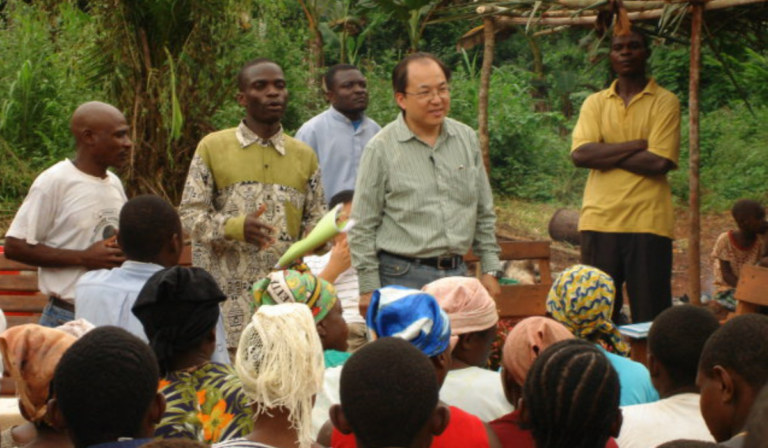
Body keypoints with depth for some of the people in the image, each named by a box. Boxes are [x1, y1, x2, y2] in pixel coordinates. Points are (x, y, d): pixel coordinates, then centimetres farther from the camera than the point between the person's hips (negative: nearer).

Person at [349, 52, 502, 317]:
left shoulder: (467, 139, 10)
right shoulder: (381, 148, -4)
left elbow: (484, 214, 18)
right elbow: (363, 227, -2)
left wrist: (491, 270, 12)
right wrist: (369, 289, -5)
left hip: (457, 274, 4)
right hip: (404, 277, -4)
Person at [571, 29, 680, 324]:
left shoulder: (665, 102, 3)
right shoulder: (595, 103, 12)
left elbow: (660, 162, -10)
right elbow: (580, 154, -4)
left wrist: (605, 154, -5)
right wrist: (637, 145, -9)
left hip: (647, 222, -3)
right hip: (599, 220, 3)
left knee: (650, 316, 0)